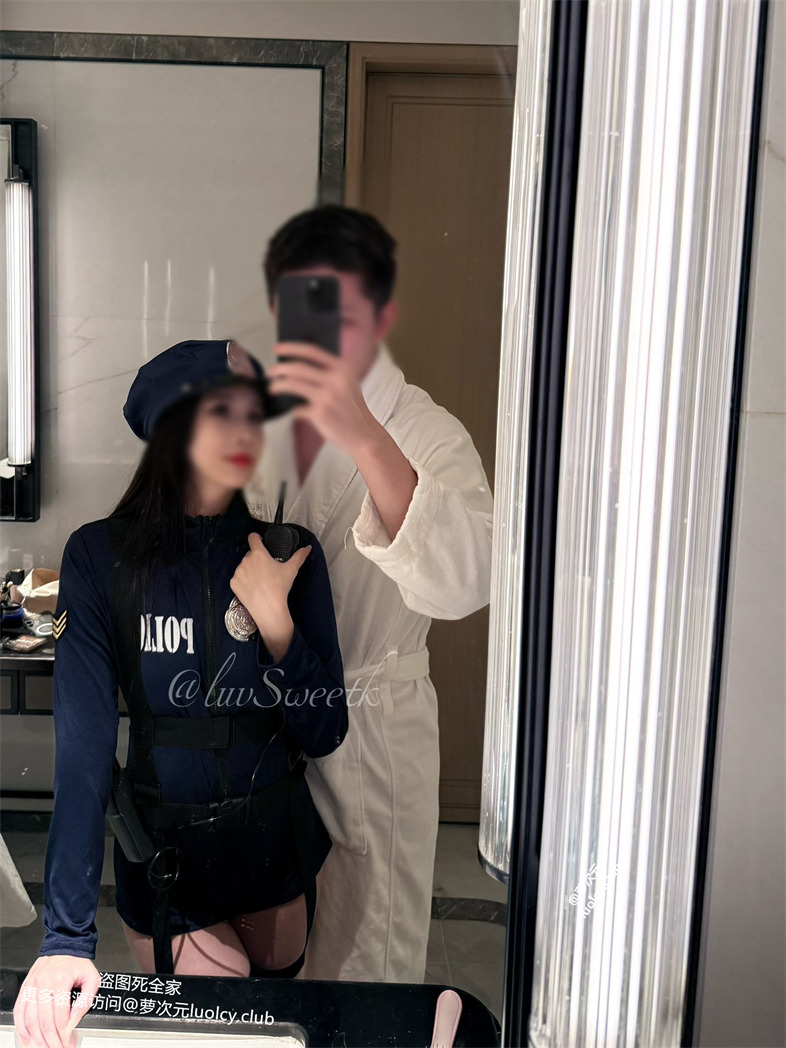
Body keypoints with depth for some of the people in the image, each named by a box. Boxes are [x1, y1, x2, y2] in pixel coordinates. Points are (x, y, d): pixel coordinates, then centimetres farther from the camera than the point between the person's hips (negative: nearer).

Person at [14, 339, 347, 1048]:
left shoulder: (291, 554, -8)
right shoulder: (103, 555, -15)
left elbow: (324, 735, -8)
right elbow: (83, 743, -21)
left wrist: (274, 617, -21)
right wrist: (67, 932, -26)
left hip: (277, 837, 3)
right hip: (164, 853, -3)